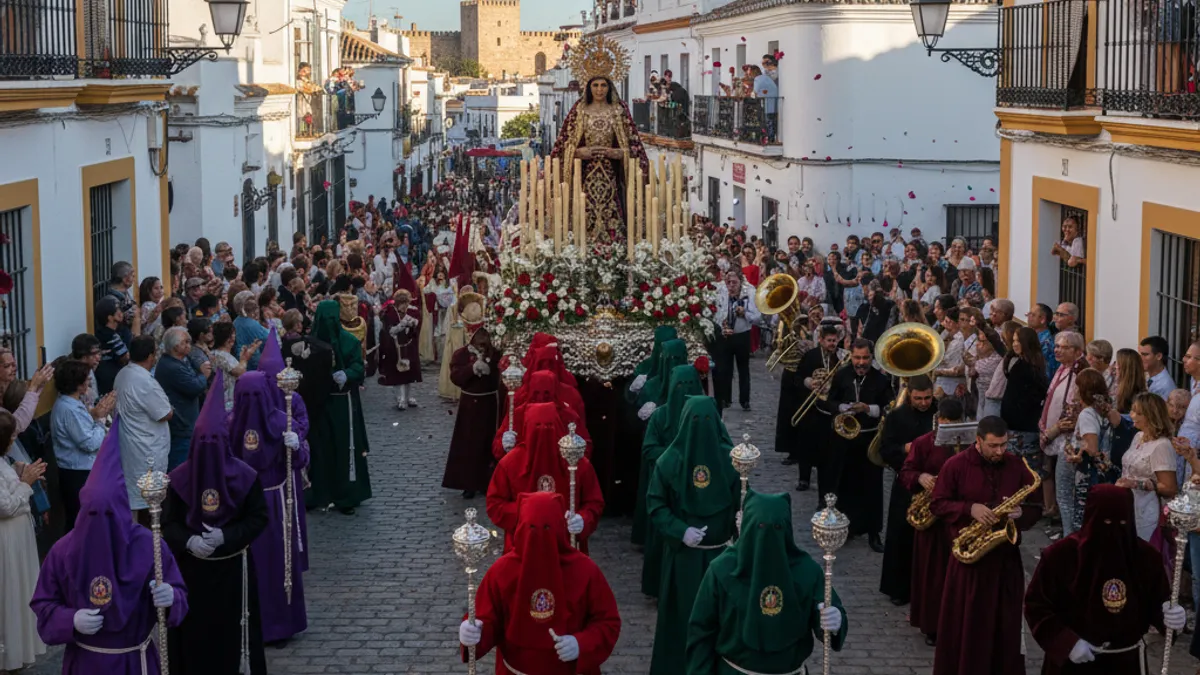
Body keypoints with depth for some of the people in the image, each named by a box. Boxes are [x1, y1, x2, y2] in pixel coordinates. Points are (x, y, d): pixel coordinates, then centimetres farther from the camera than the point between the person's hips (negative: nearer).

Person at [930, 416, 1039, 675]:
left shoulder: (1017, 466, 4)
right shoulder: (955, 465, -4)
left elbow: (1036, 506, 8)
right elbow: (937, 504, -4)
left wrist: (1022, 513, -14)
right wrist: (970, 509, -18)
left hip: (1006, 556, 2)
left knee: (1005, 623, 6)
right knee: (963, 622, 2)